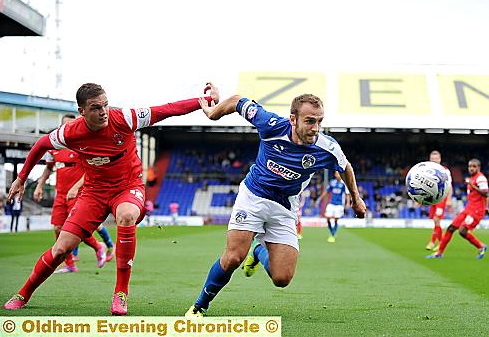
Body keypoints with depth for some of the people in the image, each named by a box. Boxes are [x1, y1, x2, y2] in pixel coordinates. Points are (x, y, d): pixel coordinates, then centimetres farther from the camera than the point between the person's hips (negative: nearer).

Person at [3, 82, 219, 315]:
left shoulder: (124, 119, -20)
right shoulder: (71, 133, -15)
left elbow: (167, 110, -17)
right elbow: (41, 145, 5)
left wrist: (205, 100, -22)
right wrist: (21, 178, 12)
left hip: (129, 186, -2)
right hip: (94, 190, 2)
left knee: (127, 216, -38)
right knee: (62, 248, -7)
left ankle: (121, 294, -27)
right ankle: (23, 295, 18)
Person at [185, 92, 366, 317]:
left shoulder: (327, 149, -18)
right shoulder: (273, 126, -23)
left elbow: (345, 167, 7)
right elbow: (238, 101, -8)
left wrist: (356, 199, 20)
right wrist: (213, 112, 8)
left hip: (284, 210, 2)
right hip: (253, 196, -2)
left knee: (282, 279, -8)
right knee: (233, 258, -19)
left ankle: (259, 251, 28)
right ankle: (199, 306, 5)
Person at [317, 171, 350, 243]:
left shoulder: (344, 183, -4)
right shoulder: (332, 182, 7)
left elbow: (347, 194, -4)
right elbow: (326, 191, 17)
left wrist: (348, 203, -14)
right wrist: (320, 199, 17)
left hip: (339, 204, -3)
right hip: (331, 203, 4)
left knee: (336, 220, -6)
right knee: (328, 218, -4)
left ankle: (333, 236, 6)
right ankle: (332, 233, 17)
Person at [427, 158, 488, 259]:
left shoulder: (480, 177, -11)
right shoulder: (471, 178, 17)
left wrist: (472, 186, -25)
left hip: (476, 210, -9)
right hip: (468, 209, 9)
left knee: (462, 231, -20)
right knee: (451, 228, 4)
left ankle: (481, 247, 0)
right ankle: (439, 253, 11)